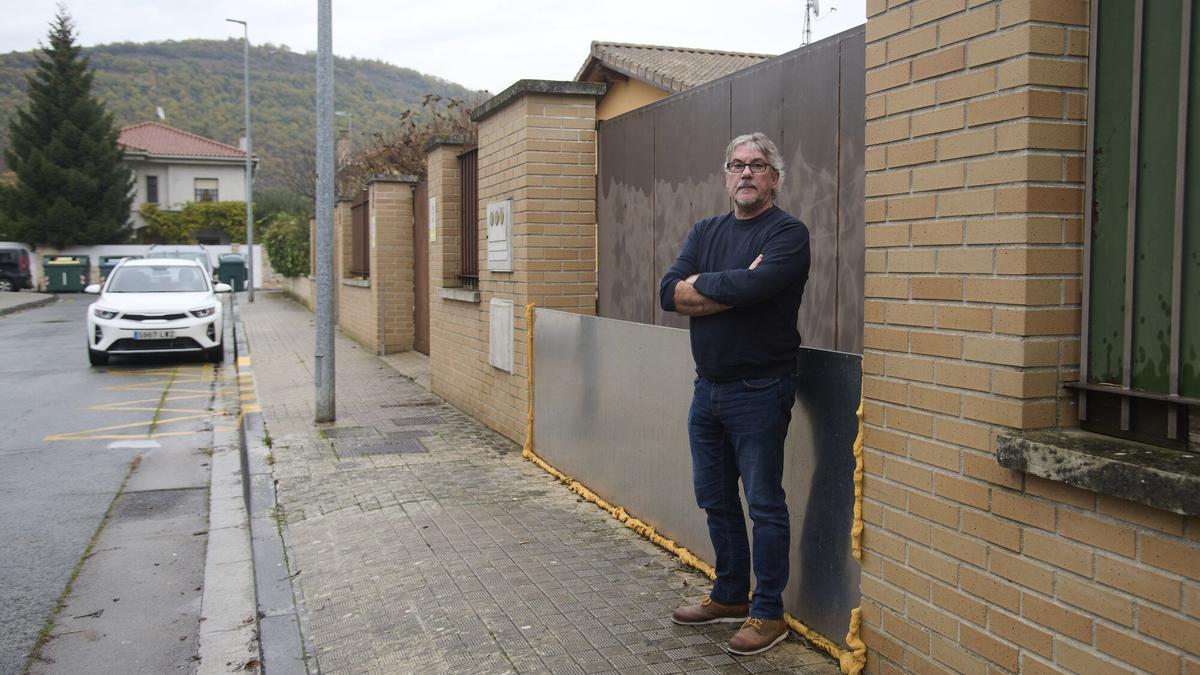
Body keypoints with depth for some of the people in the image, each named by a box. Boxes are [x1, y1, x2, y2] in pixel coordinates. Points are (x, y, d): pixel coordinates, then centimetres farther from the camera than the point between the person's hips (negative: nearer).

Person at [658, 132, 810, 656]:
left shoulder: (787, 233, -8)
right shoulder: (705, 232, 11)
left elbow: (753, 285, -27)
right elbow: (669, 293, -3)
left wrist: (702, 285, -10)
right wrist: (733, 288, -14)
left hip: (758, 391, -7)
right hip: (708, 387, 7)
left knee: (764, 504, 1)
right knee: (715, 500, 16)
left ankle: (768, 613, 14)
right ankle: (729, 596, 32)